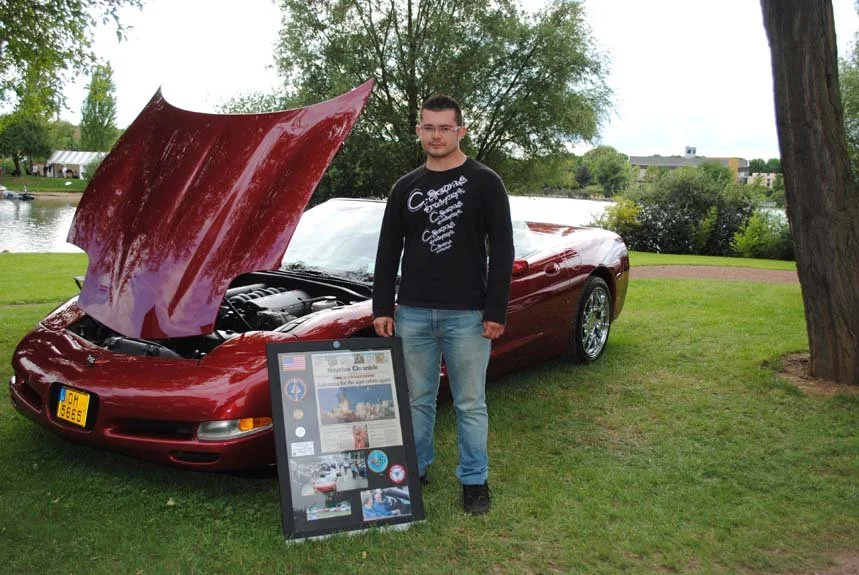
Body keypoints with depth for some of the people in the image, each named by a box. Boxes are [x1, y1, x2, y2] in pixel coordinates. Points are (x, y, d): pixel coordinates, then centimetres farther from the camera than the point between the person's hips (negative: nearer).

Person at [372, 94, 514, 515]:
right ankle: (415, 469, 29)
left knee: (470, 403, 7)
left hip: (467, 315, -3)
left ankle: (474, 480, 20)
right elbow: (388, 252, 11)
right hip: (413, 313, 3)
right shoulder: (405, 188, 10)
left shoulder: (484, 183, -1)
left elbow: (501, 251, -4)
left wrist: (496, 311, -10)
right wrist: (382, 308, 4)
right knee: (417, 400, 13)